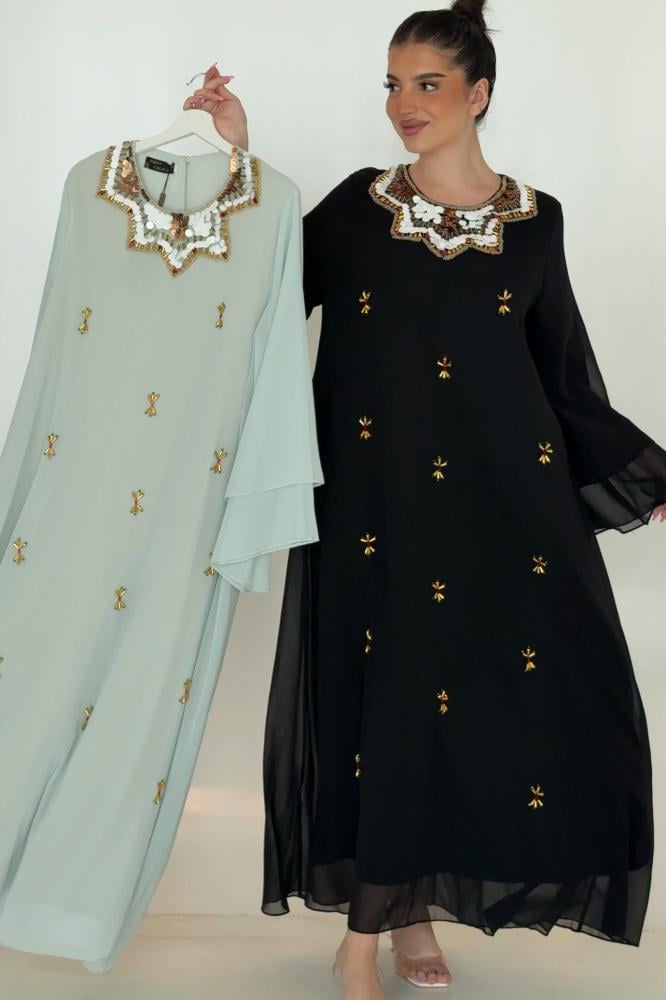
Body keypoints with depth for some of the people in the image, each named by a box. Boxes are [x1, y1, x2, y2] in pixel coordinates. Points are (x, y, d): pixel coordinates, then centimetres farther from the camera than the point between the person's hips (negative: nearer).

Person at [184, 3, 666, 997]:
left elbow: (564, 381, 9)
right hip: (380, 497, -1)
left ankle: (412, 907, 21)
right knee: (385, 701, -1)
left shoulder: (534, 219, 8)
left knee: (523, 699, 0)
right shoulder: (356, 206, 7)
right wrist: (235, 162, -2)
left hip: (504, 496, 2)